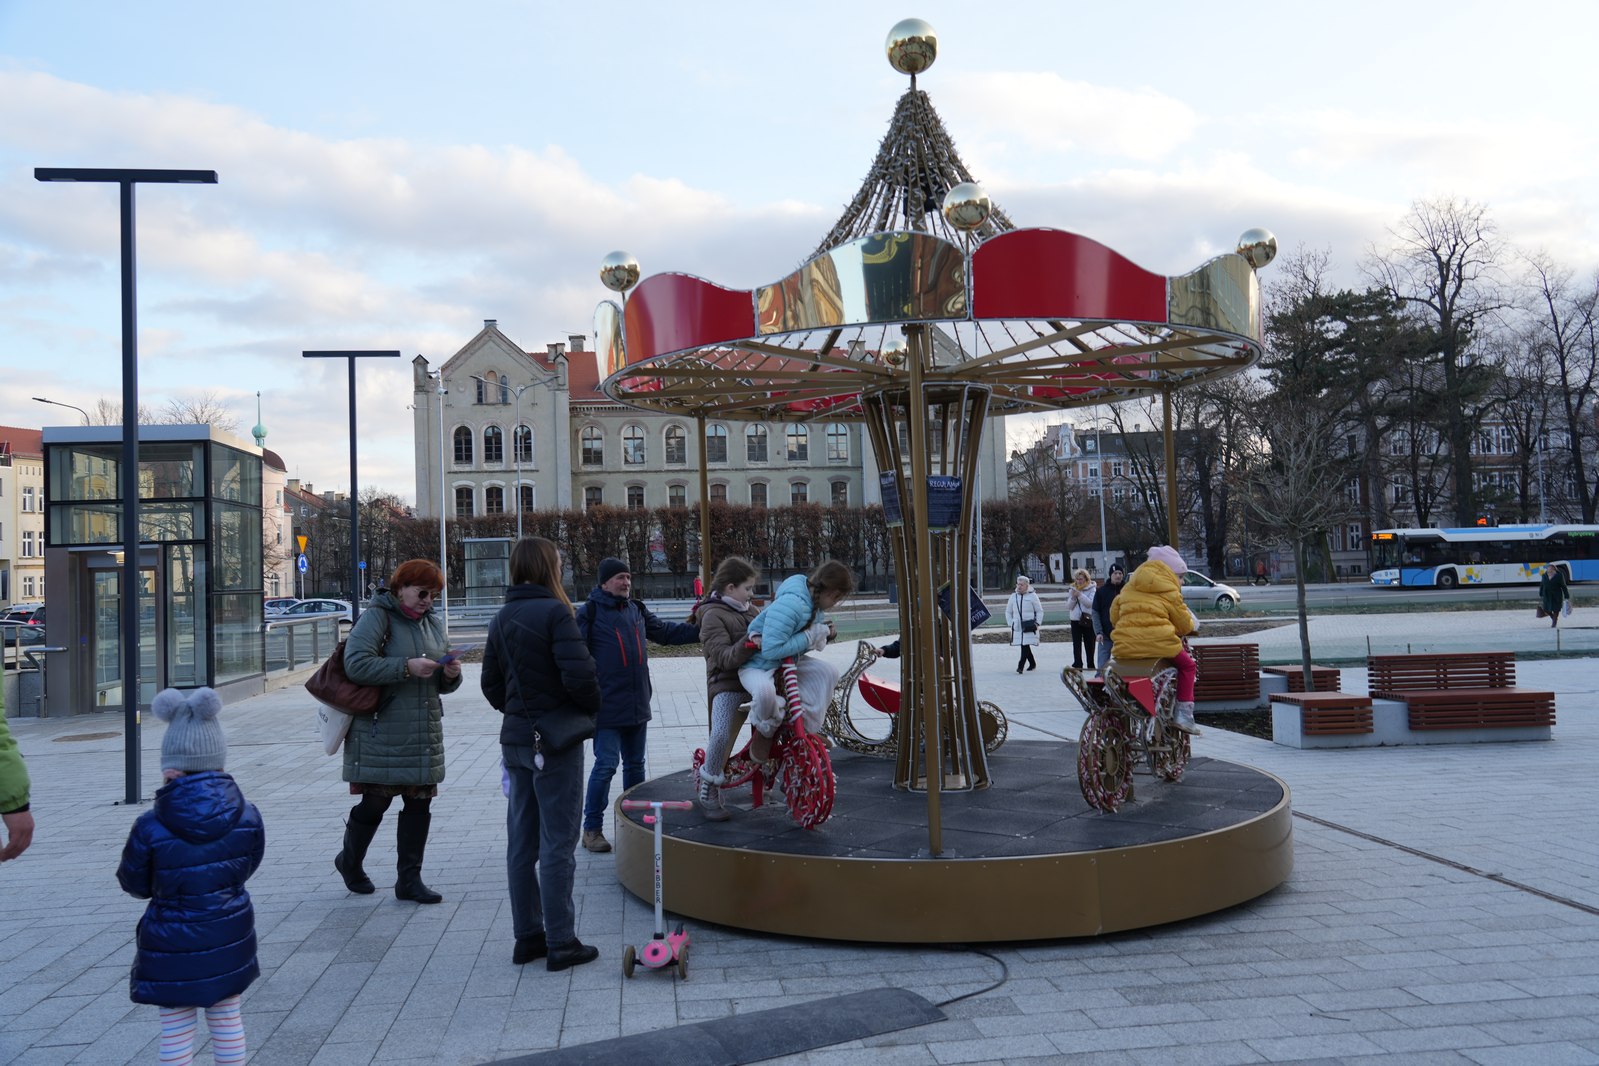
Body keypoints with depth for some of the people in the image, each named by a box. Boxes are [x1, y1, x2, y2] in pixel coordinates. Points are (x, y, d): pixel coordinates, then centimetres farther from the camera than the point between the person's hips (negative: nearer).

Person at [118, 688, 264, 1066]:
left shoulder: (150, 828, -18)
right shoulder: (247, 816, -11)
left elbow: (135, 884, -3)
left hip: (172, 945, -2)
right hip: (230, 938, 2)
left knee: (176, 1031, 11)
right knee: (227, 1020, 18)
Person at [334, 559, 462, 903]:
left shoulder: (433, 623, 15)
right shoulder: (377, 618, -7)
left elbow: (442, 684, 21)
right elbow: (356, 664, -20)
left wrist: (451, 674, -3)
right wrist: (406, 667, -24)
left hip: (424, 732, 6)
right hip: (382, 732, -6)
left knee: (419, 805, 5)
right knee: (375, 803, 2)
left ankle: (409, 879, 15)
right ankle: (350, 861, 30)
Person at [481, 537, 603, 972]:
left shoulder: (501, 620, 8)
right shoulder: (554, 613, -15)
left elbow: (491, 683, 11)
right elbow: (578, 674, -22)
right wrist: (592, 708, -4)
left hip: (516, 739, 7)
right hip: (557, 739, -7)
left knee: (521, 843, 12)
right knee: (557, 843, -1)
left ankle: (527, 936, 21)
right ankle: (561, 943, 5)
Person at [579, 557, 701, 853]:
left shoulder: (636, 609, 11)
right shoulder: (590, 612, -9)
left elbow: (664, 631, 20)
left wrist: (699, 630, 10)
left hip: (638, 705, 7)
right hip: (607, 705, -7)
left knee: (635, 764, 15)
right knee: (606, 765, -6)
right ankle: (592, 829, 6)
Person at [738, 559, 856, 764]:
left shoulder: (813, 601, -2)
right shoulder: (790, 605, -33)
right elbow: (772, 650, -37)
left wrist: (823, 634, -10)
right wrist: (810, 636, -28)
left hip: (787, 662, 9)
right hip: (757, 664, -9)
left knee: (827, 671, -9)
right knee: (766, 692, -40)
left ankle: (809, 731, 2)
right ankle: (766, 730, -6)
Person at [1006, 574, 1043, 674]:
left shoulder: (1032, 596, 0)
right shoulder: (1013, 596, 10)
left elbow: (1040, 611, 4)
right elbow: (1008, 612, 19)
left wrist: (1037, 623, -4)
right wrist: (1010, 623, 7)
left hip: (1029, 626, -4)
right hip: (1017, 627, 4)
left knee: (1025, 645, -14)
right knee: (1024, 646, 8)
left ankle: (1021, 666, -17)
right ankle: (1032, 664, 25)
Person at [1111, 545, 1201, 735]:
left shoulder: (1129, 587, 18)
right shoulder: (1169, 591, 3)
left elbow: (1114, 615, 21)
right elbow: (1185, 625, 9)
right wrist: (1192, 625, 31)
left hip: (1124, 648, 5)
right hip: (1159, 644, -5)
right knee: (1188, 665, 19)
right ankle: (1184, 713, 8)